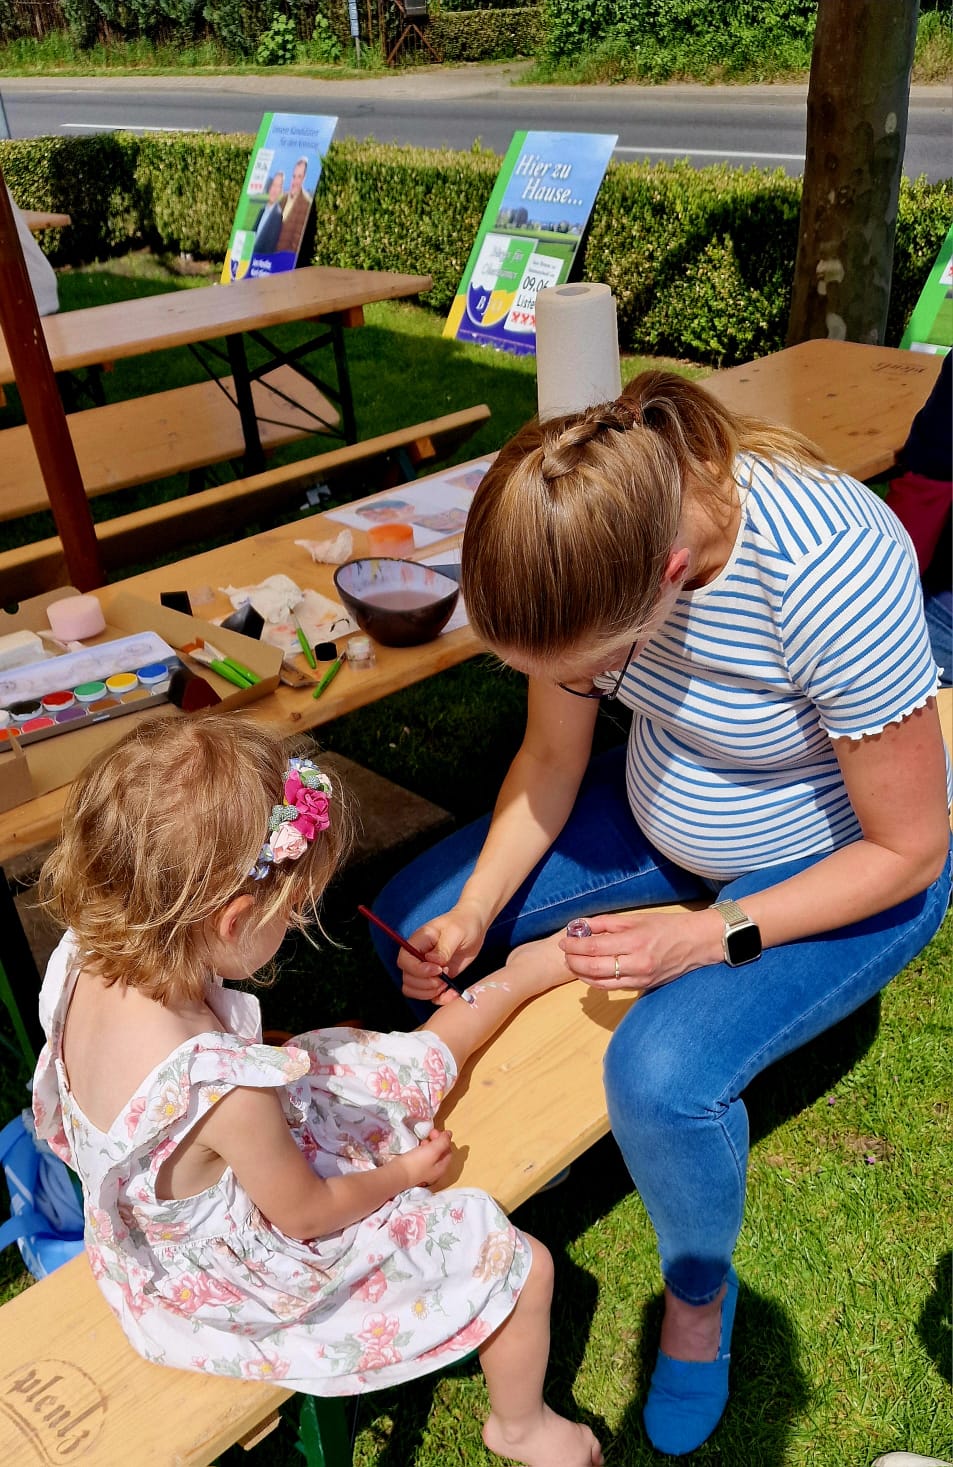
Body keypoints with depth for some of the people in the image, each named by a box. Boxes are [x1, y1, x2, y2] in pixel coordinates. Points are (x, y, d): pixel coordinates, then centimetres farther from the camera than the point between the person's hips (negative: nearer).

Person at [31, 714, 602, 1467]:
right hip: (259, 1282, -7)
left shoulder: (89, 965, -23)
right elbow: (306, 1215, -23)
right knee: (523, 1265, 6)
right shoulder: (226, 1091, -44)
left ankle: (533, 970, 35)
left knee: (412, 1060, 13)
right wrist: (403, 1173, -6)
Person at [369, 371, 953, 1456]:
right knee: (411, 923, -4)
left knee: (662, 1077, -29)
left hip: (838, 859, -5)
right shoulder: (586, 542, -22)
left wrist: (711, 936, -26)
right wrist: (472, 917, -16)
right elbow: (552, 758, -6)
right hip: (665, 809, 6)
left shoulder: (829, 576, -39)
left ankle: (699, 1293, 7)